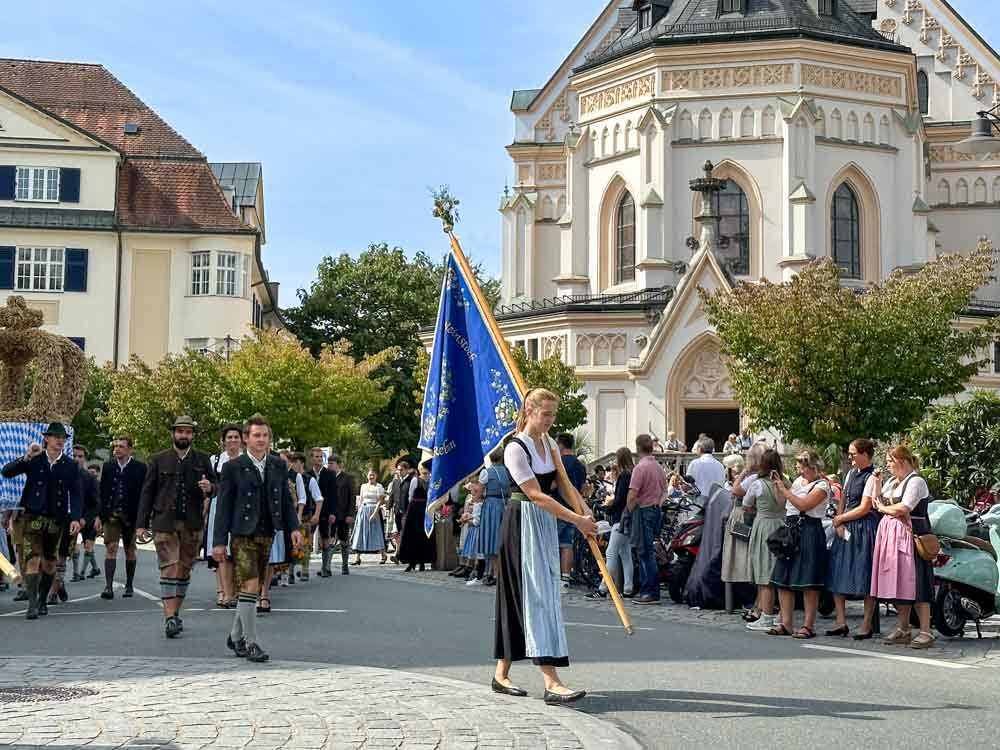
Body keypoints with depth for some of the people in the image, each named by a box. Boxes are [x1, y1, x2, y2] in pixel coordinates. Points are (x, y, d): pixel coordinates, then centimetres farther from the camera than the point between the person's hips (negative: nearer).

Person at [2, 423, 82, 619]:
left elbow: (75, 494, 2)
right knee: (32, 560, -11)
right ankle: (32, 604, -14)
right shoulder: (34, 460, 2)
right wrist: (26, 458, -21)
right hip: (32, 517, -2)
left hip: (56, 520, 2)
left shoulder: (70, 466, 4)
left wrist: (76, 518, -11)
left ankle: (43, 601, 25)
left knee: (49, 562, 11)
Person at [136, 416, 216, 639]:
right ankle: (169, 618, -14)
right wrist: (142, 523, 0)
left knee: (184, 570, 9)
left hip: (192, 525, 2)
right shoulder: (158, 460, 6)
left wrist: (209, 487, -13)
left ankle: (175, 614, 20)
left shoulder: (203, 459, 9)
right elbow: (147, 492, 6)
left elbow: (217, 486, 12)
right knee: (169, 569, -10)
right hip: (164, 522, -2)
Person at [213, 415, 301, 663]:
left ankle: (236, 637, 26)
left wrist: (294, 527, -1)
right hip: (242, 535, -5)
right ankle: (251, 642, -5)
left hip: (267, 535, 5)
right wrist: (219, 541, -5)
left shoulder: (278, 466, 10)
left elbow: (286, 499, 13)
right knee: (249, 585, -12)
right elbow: (224, 505, -2)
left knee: (254, 587, 11)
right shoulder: (233, 467, -3)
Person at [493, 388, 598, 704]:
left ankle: (501, 675, 17)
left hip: (545, 524, 8)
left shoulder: (550, 444, 11)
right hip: (522, 526, -8)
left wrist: (587, 515, -6)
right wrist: (576, 520, -22)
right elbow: (536, 495, -20)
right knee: (535, 595, -13)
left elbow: (565, 484, 9)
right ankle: (552, 682, -18)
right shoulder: (516, 449, -15)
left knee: (546, 593, 9)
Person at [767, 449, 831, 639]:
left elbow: (803, 505, -17)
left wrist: (784, 489, -11)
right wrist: (779, 486, 7)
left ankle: (809, 625, 0)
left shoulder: (822, 485, -6)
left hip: (809, 533, -8)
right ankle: (786, 623, 12)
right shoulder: (798, 481, 17)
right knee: (783, 580, 6)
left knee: (808, 583, -6)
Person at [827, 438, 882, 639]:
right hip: (846, 529, 8)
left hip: (865, 529, -8)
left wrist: (840, 519, -4)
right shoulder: (851, 473, 15)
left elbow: (864, 508, -13)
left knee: (866, 577, -3)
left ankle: (866, 626, 3)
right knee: (837, 575, 5)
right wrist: (839, 522, -1)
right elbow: (842, 500, 14)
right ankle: (841, 622, 11)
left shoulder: (872, 477, -11)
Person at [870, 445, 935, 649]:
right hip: (890, 536, 8)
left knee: (914, 583, -10)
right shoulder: (891, 482, 19)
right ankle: (902, 629, 13)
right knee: (898, 584, 8)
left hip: (909, 535, -8)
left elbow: (902, 509, -17)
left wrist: (884, 508, 0)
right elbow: (877, 502, 17)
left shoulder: (916, 481, -9)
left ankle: (925, 632, -7)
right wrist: (876, 482, 6)